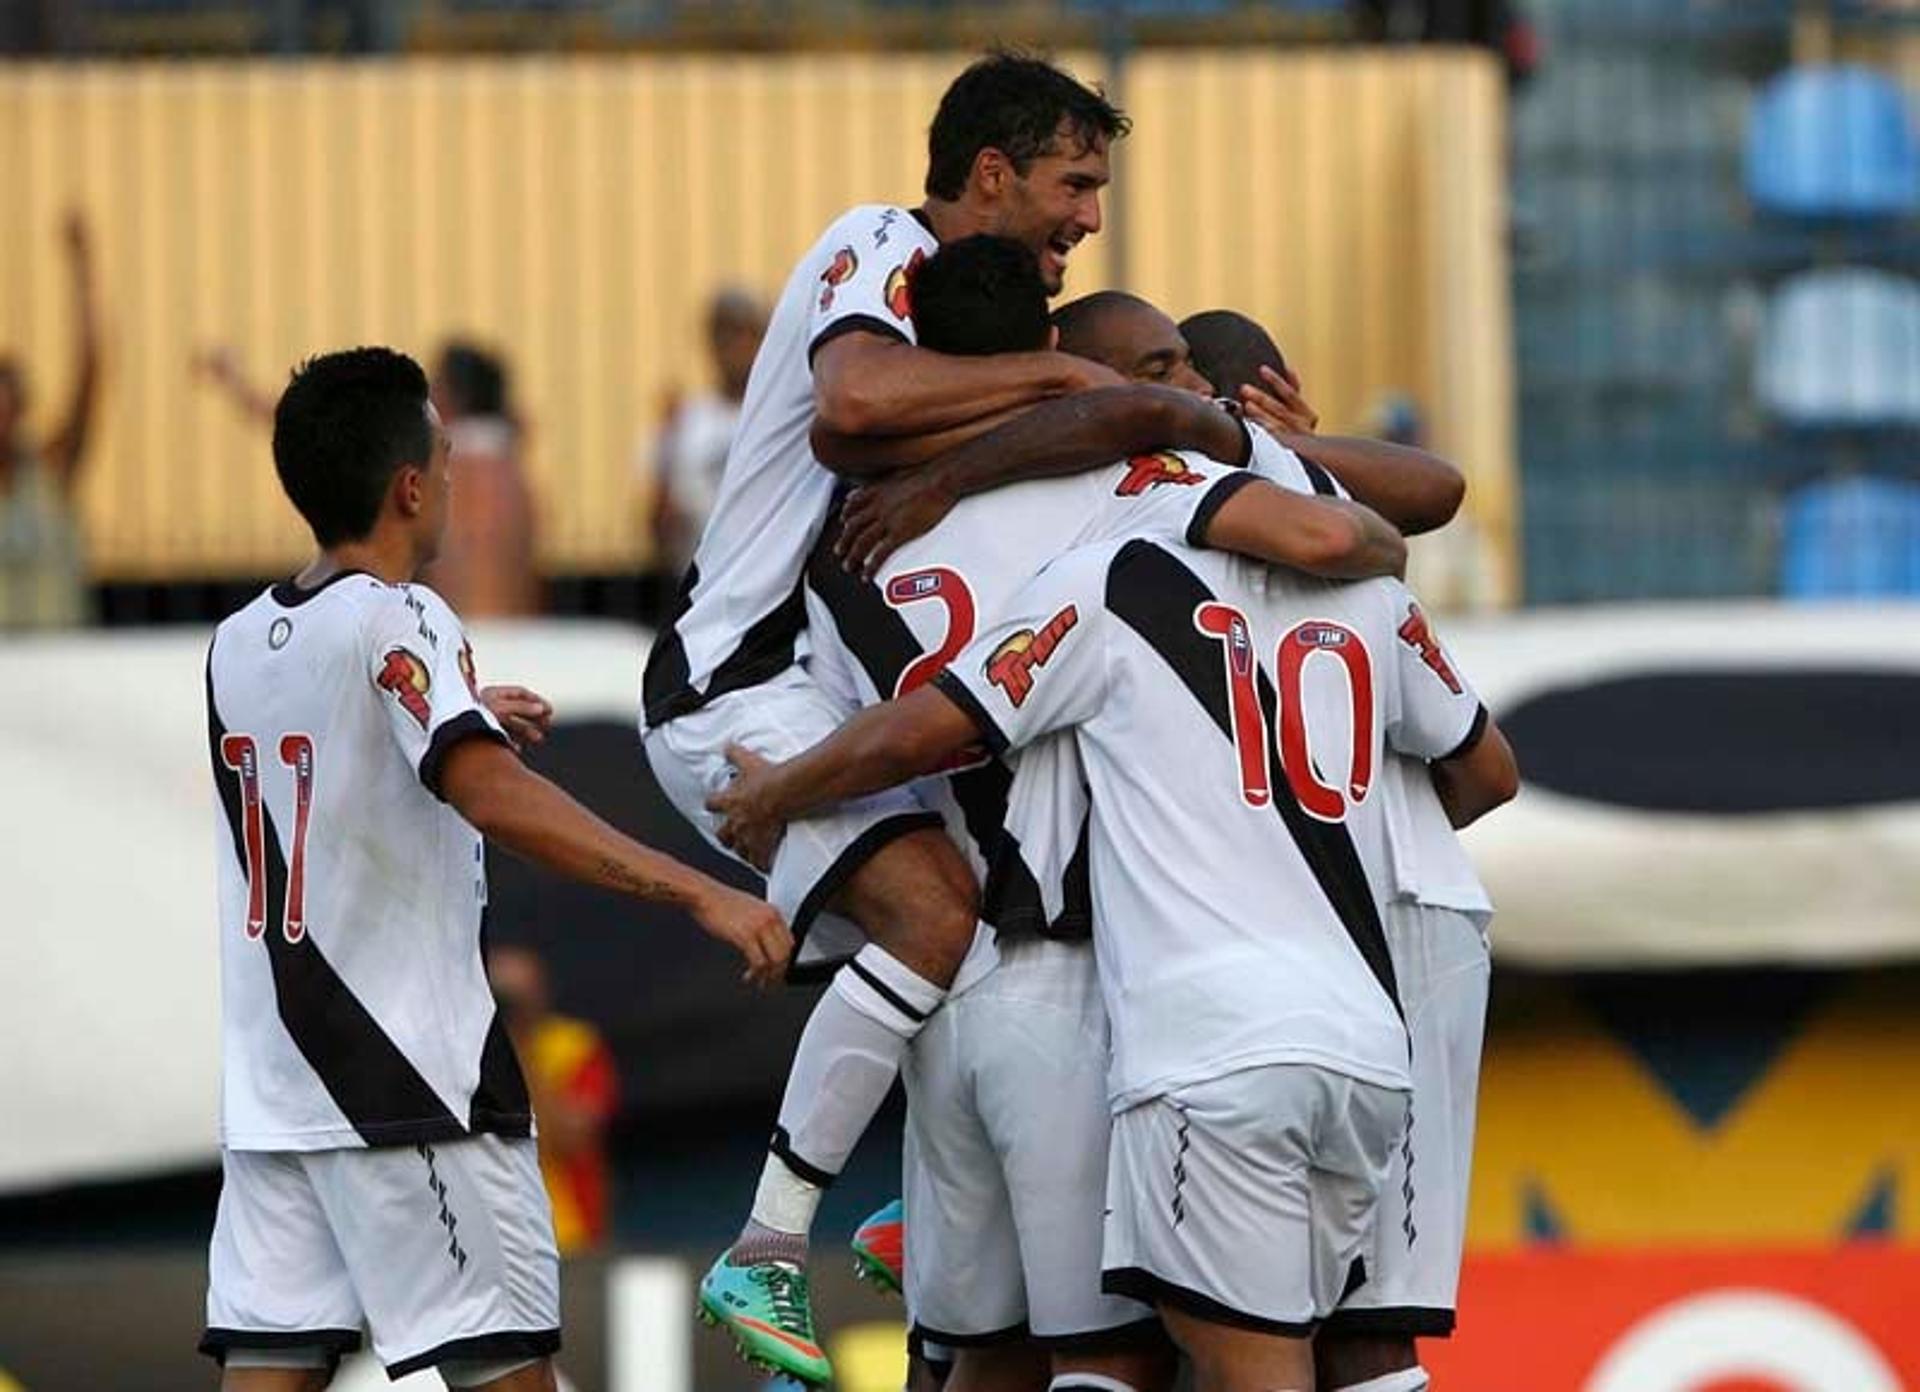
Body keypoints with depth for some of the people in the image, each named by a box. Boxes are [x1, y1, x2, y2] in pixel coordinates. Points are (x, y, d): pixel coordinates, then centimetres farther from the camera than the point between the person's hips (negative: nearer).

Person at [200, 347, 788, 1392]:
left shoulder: (237, 644, 12)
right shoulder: (398, 622, -11)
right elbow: (493, 797, -26)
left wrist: (460, 721, 38)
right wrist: (698, 894, -30)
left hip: (268, 1081, 7)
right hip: (408, 1081, -7)